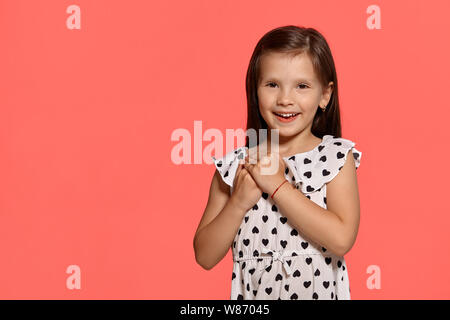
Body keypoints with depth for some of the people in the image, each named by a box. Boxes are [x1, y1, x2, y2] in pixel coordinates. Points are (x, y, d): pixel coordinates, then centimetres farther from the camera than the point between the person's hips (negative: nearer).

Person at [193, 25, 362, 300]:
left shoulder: (337, 157, -7)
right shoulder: (235, 164, -4)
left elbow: (341, 240, -20)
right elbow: (205, 257, -4)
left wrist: (277, 185, -19)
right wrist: (240, 202, -17)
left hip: (319, 291, 0)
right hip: (251, 293, 1)